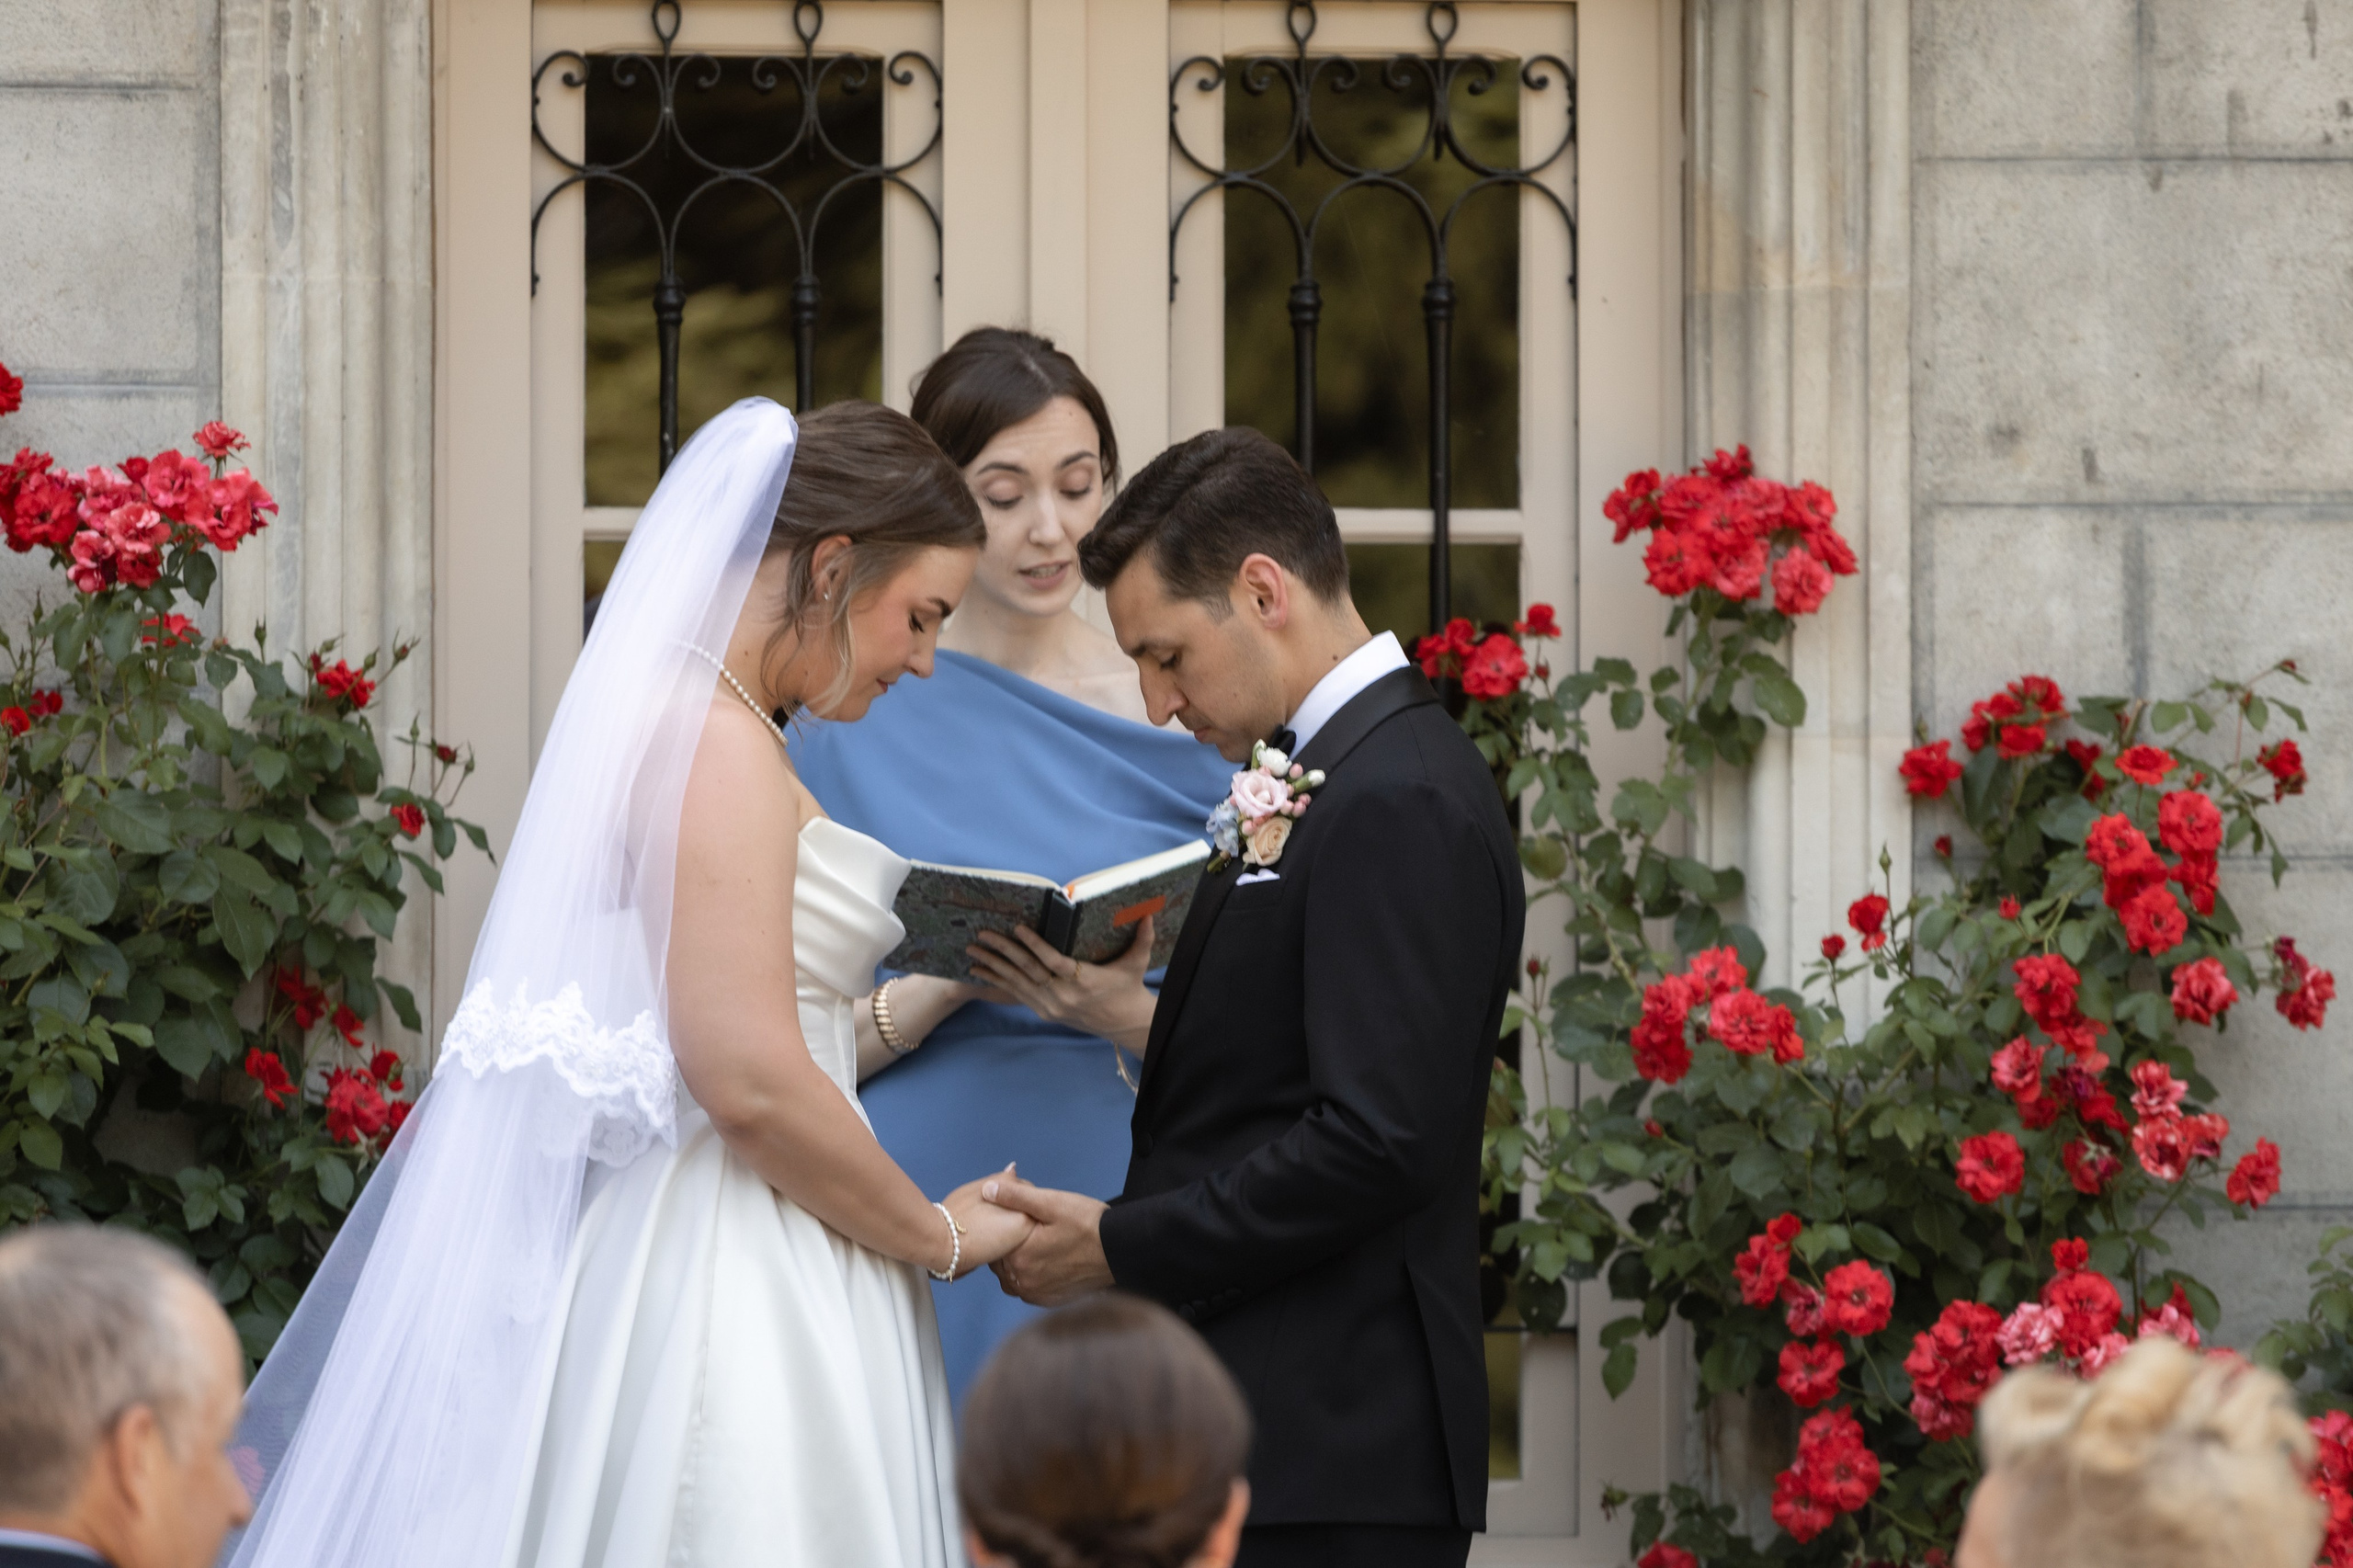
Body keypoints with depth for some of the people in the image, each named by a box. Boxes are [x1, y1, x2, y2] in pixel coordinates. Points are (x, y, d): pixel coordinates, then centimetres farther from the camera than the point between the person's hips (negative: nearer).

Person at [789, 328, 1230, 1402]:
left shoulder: (1179, 722, 5)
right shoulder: (853, 721, 1)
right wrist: (945, 987, -17)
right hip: (920, 1216, -1)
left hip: (1117, 1200, 1)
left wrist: (1126, 1014, -14)